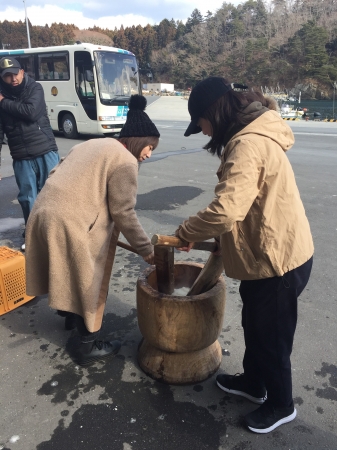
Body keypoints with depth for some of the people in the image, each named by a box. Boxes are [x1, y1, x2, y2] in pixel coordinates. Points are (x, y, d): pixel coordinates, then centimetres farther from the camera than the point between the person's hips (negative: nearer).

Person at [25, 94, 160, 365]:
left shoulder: (93, 145, 19)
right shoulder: (125, 160, -9)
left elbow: (56, 175, 20)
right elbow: (123, 213, -13)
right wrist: (146, 249, -5)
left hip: (44, 213, 9)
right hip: (71, 223, -9)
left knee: (70, 275, 27)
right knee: (88, 282, 7)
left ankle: (70, 312, 49)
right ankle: (89, 345, 21)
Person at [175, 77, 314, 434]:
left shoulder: (248, 145, -26)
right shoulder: (251, 137, 9)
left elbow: (225, 210, -36)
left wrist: (185, 232, -19)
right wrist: (205, 235, 5)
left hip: (277, 260, -10)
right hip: (265, 254, 10)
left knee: (271, 337, 11)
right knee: (254, 327, 25)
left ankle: (281, 405, 37)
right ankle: (253, 383, 49)